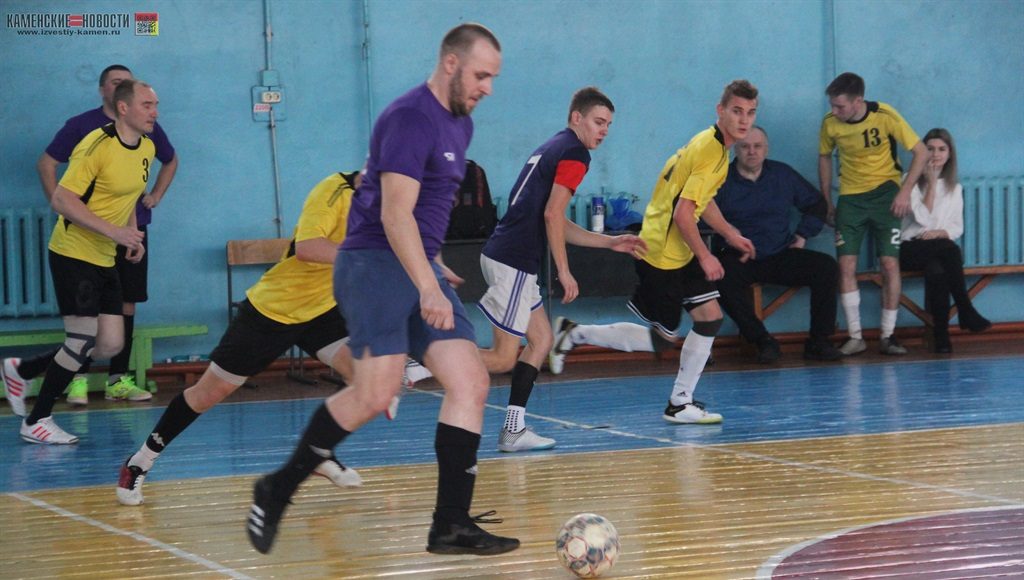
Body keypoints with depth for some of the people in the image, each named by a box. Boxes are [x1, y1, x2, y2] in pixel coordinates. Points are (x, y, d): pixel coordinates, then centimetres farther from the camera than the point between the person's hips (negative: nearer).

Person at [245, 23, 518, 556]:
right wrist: (428, 288, -27)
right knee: (376, 394, -20)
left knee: (471, 383, -3)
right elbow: (395, 213, -21)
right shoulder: (410, 118, -14)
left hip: (419, 269, 9)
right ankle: (278, 490, -3)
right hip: (375, 262, -9)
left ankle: (451, 525, -2)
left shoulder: (459, 124, 17)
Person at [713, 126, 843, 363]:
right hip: (738, 260, -3)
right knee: (723, 280, -37)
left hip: (780, 256, 3)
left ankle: (818, 342, -10)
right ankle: (763, 341, -21)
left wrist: (802, 235, 11)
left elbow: (816, 204, 22)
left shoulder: (783, 174, 10)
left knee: (826, 268, -18)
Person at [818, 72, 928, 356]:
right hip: (850, 197, 2)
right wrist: (826, 202, 8)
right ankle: (855, 336, -1)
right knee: (846, 265, -9)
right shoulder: (830, 123, -9)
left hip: (885, 193, -2)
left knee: (890, 263, -8)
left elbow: (921, 152, -10)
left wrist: (905, 192, -18)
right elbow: (824, 157, 11)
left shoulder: (885, 116, -18)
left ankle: (887, 335, 1)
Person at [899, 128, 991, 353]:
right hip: (910, 248, -3)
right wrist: (931, 183, -8)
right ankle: (966, 312, -34)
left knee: (937, 270, -36)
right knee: (948, 249, -36)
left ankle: (941, 333, -37)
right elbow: (922, 218, -9)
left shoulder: (954, 188, 17)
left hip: (939, 253, 4)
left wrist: (939, 233, -11)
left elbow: (957, 228, 11)